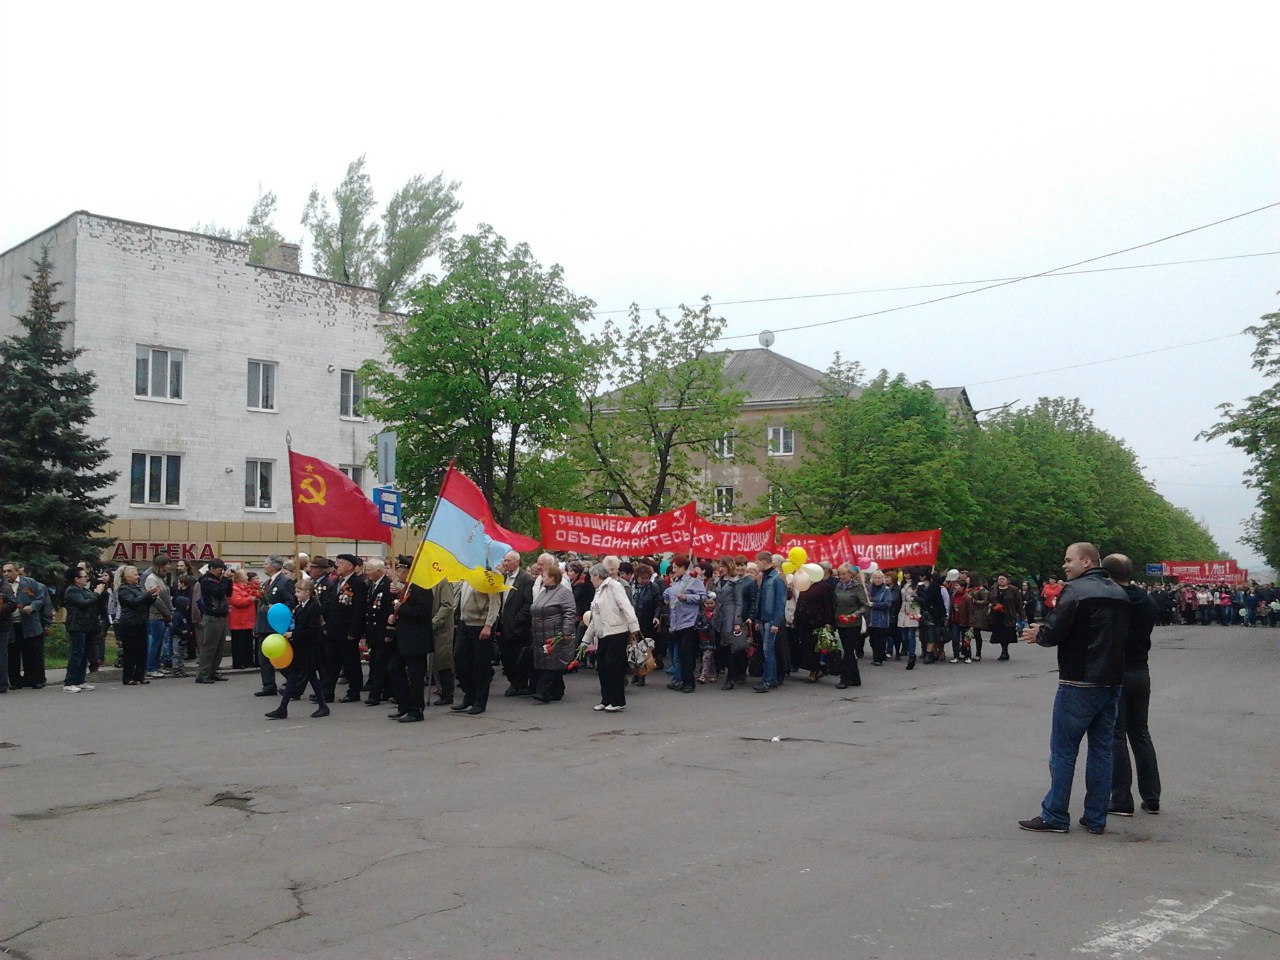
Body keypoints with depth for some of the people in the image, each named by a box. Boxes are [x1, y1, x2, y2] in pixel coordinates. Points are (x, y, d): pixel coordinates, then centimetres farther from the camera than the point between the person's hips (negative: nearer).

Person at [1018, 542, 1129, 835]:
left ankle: (1055, 816, 2)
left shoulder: (1075, 590, -12)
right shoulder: (1119, 594, 13)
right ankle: (1096, 818, 13)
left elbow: (1052, 634, -17)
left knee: (1063, 749, 0)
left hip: (1079, 682, -7)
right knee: (1101, 749, 10)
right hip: (1112, 681, 7)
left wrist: (1039, 634, 7)